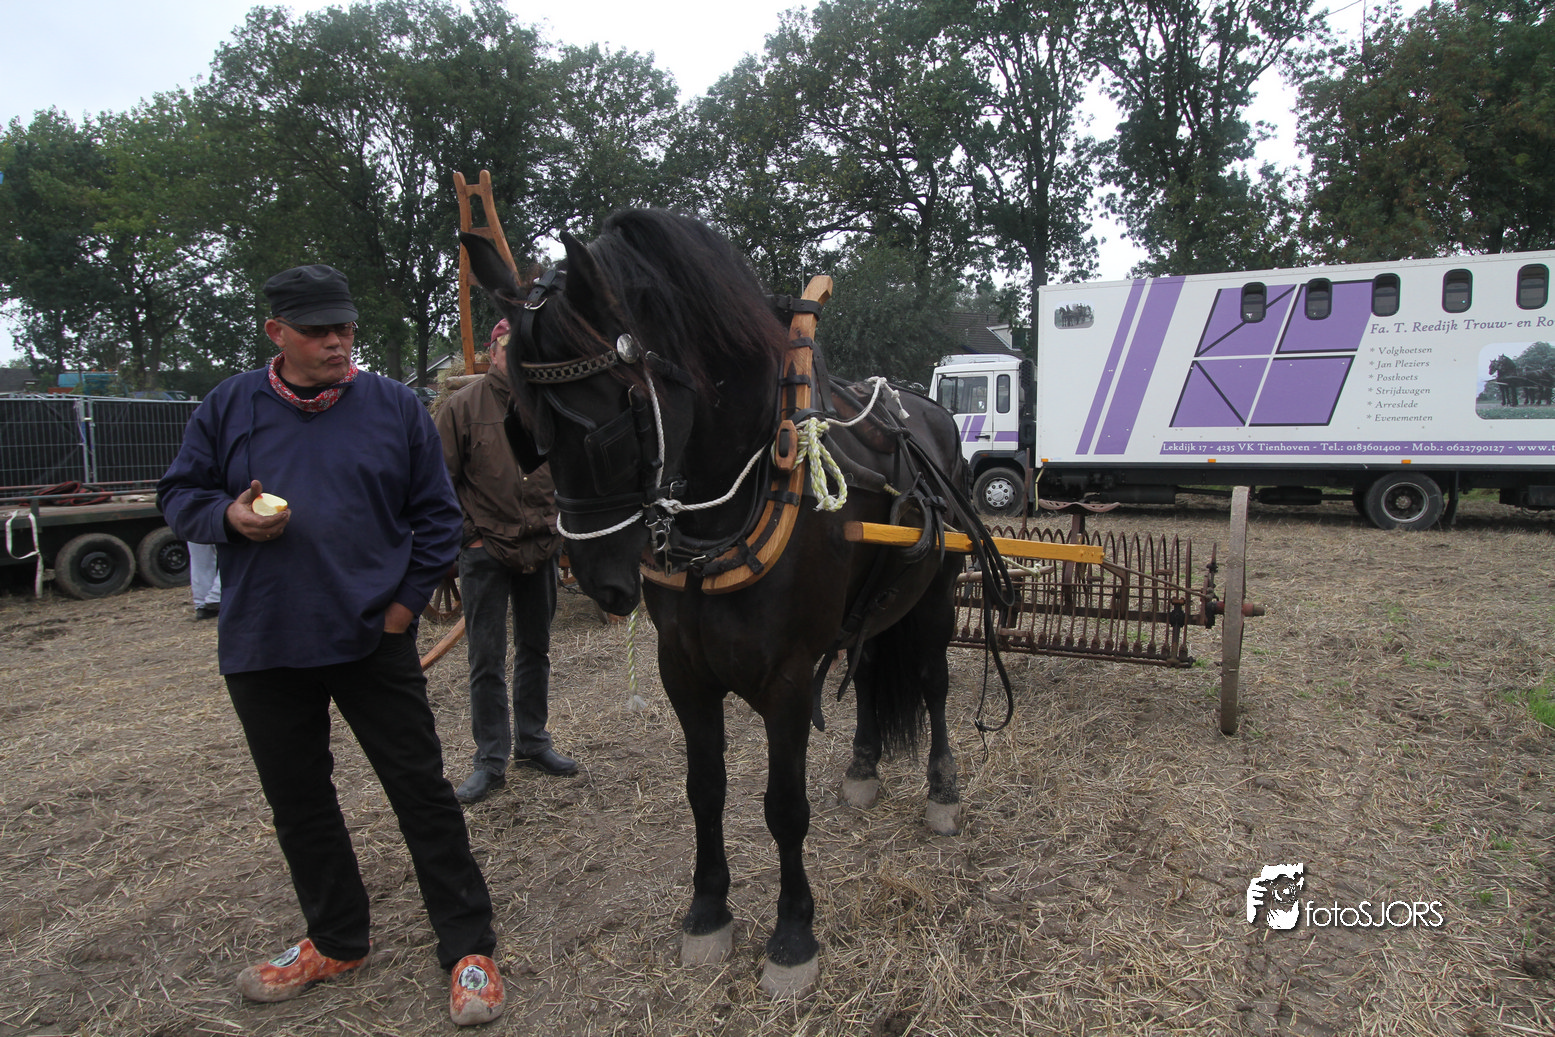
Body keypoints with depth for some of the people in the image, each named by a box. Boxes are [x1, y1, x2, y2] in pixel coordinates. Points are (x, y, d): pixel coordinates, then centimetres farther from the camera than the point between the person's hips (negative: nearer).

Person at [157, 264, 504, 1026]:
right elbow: (178, 495, 10)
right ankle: (336, 941, 35)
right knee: (297, 799, 15)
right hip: (263, 647, 3)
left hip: (374, 640, -3)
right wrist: (228, 516, -12)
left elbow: (435, 513, 3)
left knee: (421, 790, 1)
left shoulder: (395, 407, -1)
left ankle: (468, 949, 13)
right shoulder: (229, 408, 4)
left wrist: (408, 598, -5)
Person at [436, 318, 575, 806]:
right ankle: (490, 761, 13)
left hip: (541, 547, 4)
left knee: (535, 650, 15)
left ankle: (533, 742, 31)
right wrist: (461, 536, -9)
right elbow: (442, 481, -3)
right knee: (487, 660, 1)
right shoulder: (463, 406, -4)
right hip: (486, 549, -3)